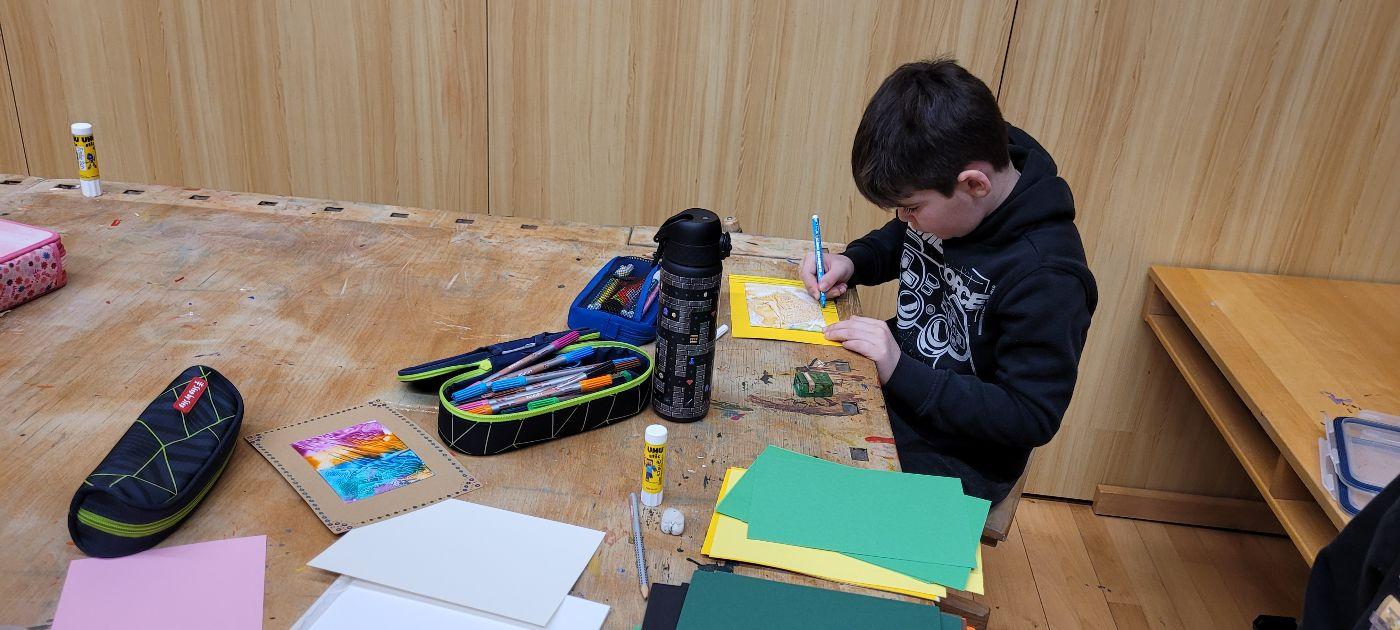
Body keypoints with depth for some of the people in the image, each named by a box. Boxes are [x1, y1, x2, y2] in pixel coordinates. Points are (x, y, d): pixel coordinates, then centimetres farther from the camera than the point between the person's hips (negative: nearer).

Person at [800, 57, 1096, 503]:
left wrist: (901, 374, -29)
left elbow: (1033, 416, -24)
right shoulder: (942, 195, -6)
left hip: (950, 464, -7)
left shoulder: (1043, 278, -29)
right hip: (892, 392, 8)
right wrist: (850, 262, -5)